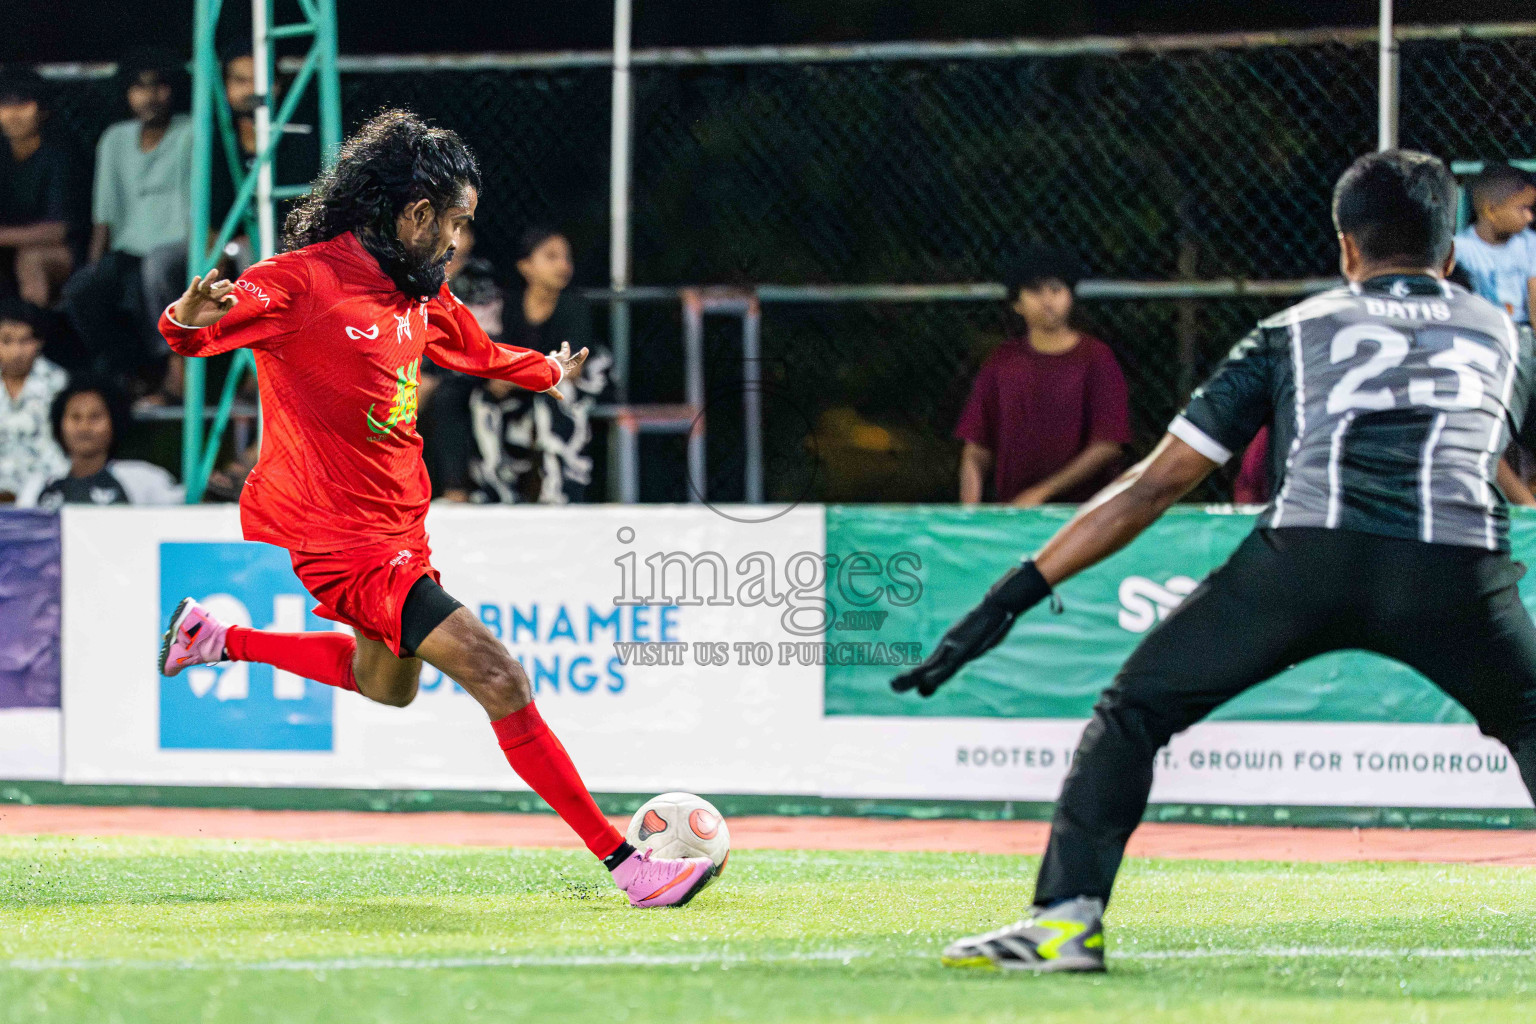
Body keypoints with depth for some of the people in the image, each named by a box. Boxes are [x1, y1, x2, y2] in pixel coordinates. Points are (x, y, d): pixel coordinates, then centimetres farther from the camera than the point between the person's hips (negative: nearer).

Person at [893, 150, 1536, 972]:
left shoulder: (1294, 332, 28)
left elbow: (1155, 485, 24)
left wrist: (1016, 595, 26)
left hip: (1309, 550, -1)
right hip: (1458, 566, 1)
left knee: (1133, 710, 16)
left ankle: (1068, 913, 0)